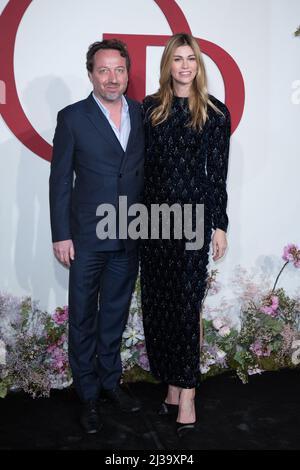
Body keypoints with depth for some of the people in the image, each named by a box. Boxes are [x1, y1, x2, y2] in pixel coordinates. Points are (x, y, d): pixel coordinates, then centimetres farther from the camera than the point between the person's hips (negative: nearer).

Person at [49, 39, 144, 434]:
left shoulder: (143, 114, 4)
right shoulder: (72, 117, -5)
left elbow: (147, 170, 7)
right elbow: (60, 180, -5)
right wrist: (61, 235, -8)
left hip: (130, 238, 3)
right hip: (87, 237, -3)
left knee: (115, 315, 17)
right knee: (83, 319, 8)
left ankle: (110, 381, 35)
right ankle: (88, 394, 25)